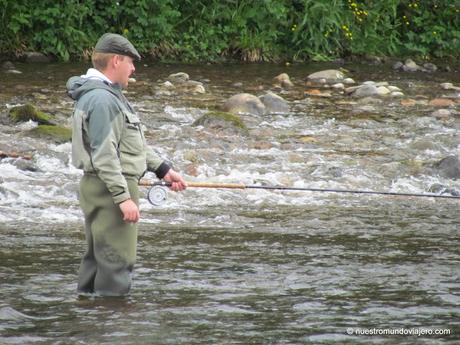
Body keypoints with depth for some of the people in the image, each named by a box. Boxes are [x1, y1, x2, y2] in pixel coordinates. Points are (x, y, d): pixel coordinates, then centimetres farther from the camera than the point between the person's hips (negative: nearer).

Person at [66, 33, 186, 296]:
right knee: (118, 259, -10)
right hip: (110, 188, -11)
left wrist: (164, 170, 20)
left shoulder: (110, 95, 17)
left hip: (108, 189, 11)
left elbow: (134, 143, 23)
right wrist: (123, 197, -24)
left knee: (97, 258, 14)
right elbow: (104, 154, -24)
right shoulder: (101, 99, -18)